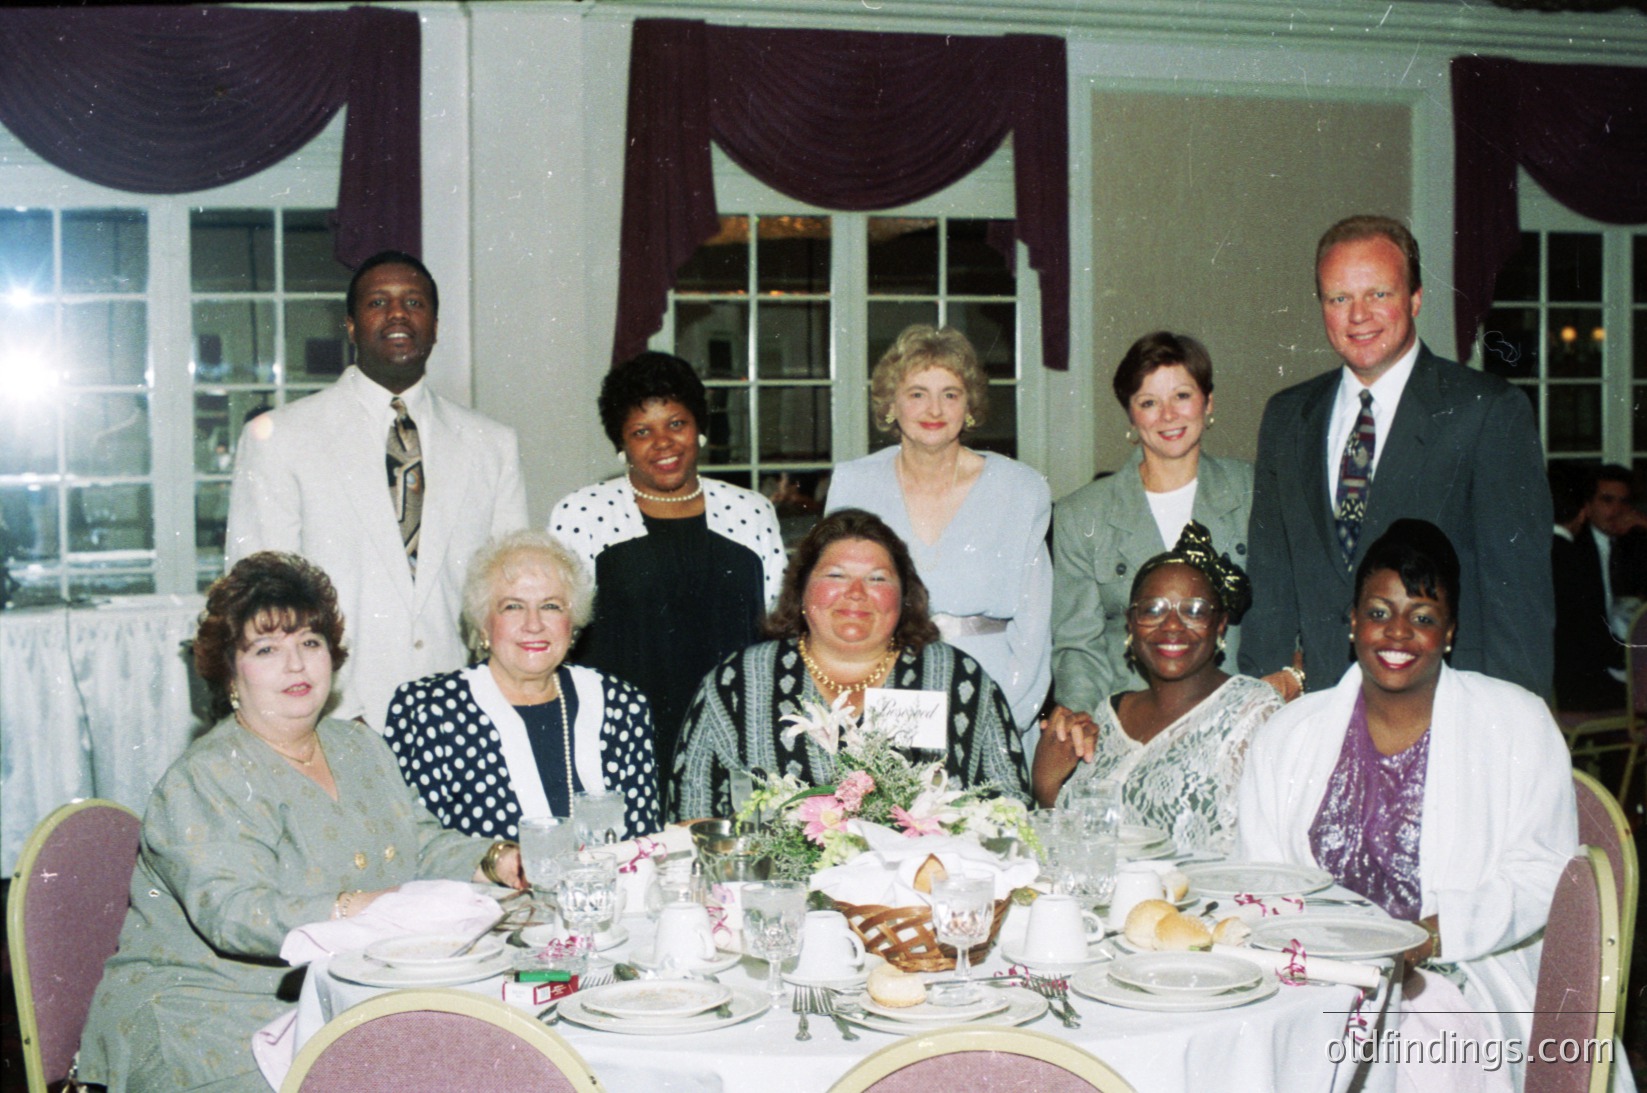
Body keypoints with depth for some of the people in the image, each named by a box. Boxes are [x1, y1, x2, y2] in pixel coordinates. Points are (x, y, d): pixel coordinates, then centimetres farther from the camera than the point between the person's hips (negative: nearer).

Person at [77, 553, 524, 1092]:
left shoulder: (360, 746, 14)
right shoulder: (204, 780, -10)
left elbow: (421, 844, 19)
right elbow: (230, 913, -22)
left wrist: (494, 861, -1)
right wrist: (347, 911, -37)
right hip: (218, 1006, -7)